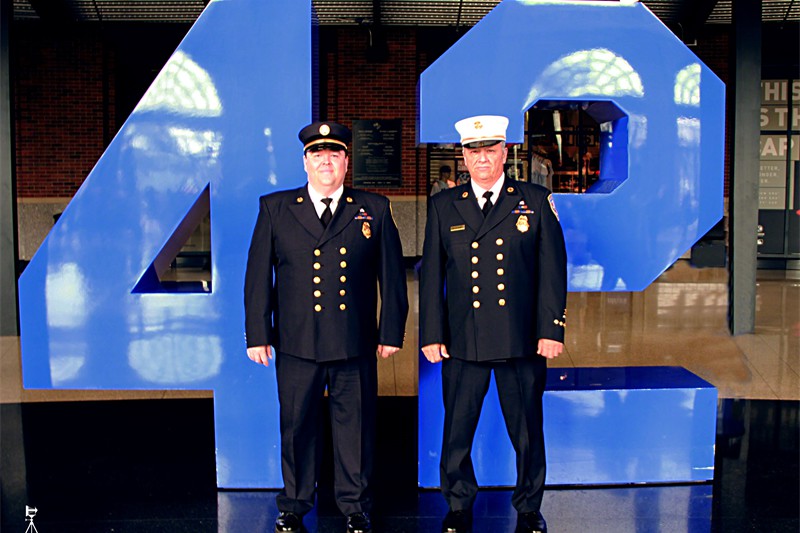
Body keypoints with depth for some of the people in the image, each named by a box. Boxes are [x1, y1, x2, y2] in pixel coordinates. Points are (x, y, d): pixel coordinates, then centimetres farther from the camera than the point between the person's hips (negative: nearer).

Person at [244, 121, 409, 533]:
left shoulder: (373, 209, 6)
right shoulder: (275, 208, 7)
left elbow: (392, 275, 7)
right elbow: (258, 276, 6)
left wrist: (391, 331, 4)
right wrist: (257, 334, 2)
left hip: (355, 345, 0)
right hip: (295, 344, 0)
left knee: (355, 425, 8)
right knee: (296, 425, 10)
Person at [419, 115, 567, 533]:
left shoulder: (536, 201, 6)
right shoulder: (443, 206, 9)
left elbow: (552, 270, 2)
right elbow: (431, 274, 7)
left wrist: (551, 329, -5)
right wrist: (431, 334, 1)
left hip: (522, 341, -1)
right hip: (462, 341, 1)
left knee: (527, 431, 9)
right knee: (457, 430, 8)